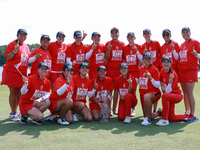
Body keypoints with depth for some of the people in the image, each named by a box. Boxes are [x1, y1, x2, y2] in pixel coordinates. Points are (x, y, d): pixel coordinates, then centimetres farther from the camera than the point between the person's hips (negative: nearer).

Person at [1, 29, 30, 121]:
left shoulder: (26, 46, 14)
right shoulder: (12, 44, -7)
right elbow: (7, 58, -15)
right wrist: (15, 51, -28)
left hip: (22, 73, 7)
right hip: (12, 71, -7)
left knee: (19, 92, 10)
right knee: (13, 92, -4)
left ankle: (14, 111, 22)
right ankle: (13, 114, 3)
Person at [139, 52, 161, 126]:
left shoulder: (154, 69, -8)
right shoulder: (141, 69, 10)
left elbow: (157, 85, -15)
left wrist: (150, 78, -28)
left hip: (154, 93, -6)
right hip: (143, 94, 6)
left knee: (146, 97, -43)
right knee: (151, 117, 7)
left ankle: (147, 119, -31)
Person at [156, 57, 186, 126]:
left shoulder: (173, 74, -22)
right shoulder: (162, 71, -3)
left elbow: (168, 91, -27)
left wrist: (170, 81, -38)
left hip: (177, 95, -7)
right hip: (169, 96, 7)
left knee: (165, 96, -39)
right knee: (171, 118, 4)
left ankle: (165, 119, -32)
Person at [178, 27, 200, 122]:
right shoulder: (182, 45, 18)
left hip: (191, 70, -7)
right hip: (181, 70, 7)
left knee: (189, 93, -10)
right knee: (185, 93, 9)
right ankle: (187, 112, 18)